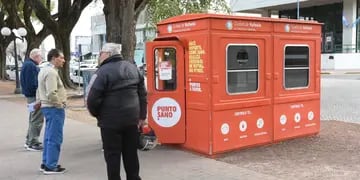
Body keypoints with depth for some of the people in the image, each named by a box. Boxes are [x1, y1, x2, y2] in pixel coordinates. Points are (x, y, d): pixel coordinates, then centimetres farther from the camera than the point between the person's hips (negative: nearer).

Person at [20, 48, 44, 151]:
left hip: (30, 96, 11)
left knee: (33, 120, 19)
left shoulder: (27, 64, 17)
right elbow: (32, 83, -23)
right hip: (34, 96, -11)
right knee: (36, 120, -5)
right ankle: (32, 144, -1)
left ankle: (29, 142, 28)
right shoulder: (31, 66, -17)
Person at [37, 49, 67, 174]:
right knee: (54, 138, -4)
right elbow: (51, 94, -27)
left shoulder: (44, 70, 15)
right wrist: (60, 104, -15)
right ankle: (51, 166, 3)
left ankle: (46, 163, 26)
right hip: (54, 108, -11)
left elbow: (41, 90, 20)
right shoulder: (51, 72, -19)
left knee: (49, 137, 17)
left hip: (47, 106, 11)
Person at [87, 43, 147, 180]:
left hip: (111, 121, -6)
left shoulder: (103, 71, -13)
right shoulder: (132, 68, 10)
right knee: (131, 154, 17)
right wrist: (142, 115, 15)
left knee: (112, 155, 5)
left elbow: (92, 99, -16)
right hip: (131, 118, 6)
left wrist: (96, 114, 3)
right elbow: (142, 94, 12)